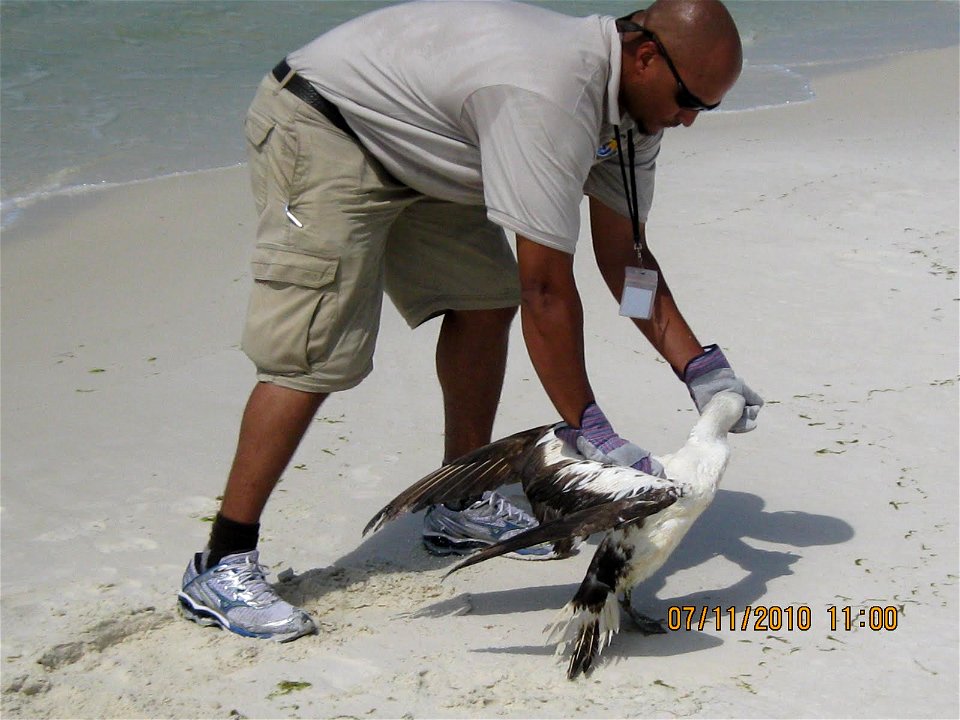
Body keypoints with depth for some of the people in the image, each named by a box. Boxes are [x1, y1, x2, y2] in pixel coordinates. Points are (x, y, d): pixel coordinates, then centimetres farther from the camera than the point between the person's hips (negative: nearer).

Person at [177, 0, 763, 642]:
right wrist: (589, 430, -26)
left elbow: (626, 257, 3)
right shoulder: (547, 95, -34)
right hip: (319, 126, -10)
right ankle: (221, 567, -10)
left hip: (410, 151, 10)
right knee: (313, 358, -16)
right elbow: (547, 290, -32)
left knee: (486, 300, 4)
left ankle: (462, 509, 18)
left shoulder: (633, 107, -3)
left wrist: (702, 367, -5)